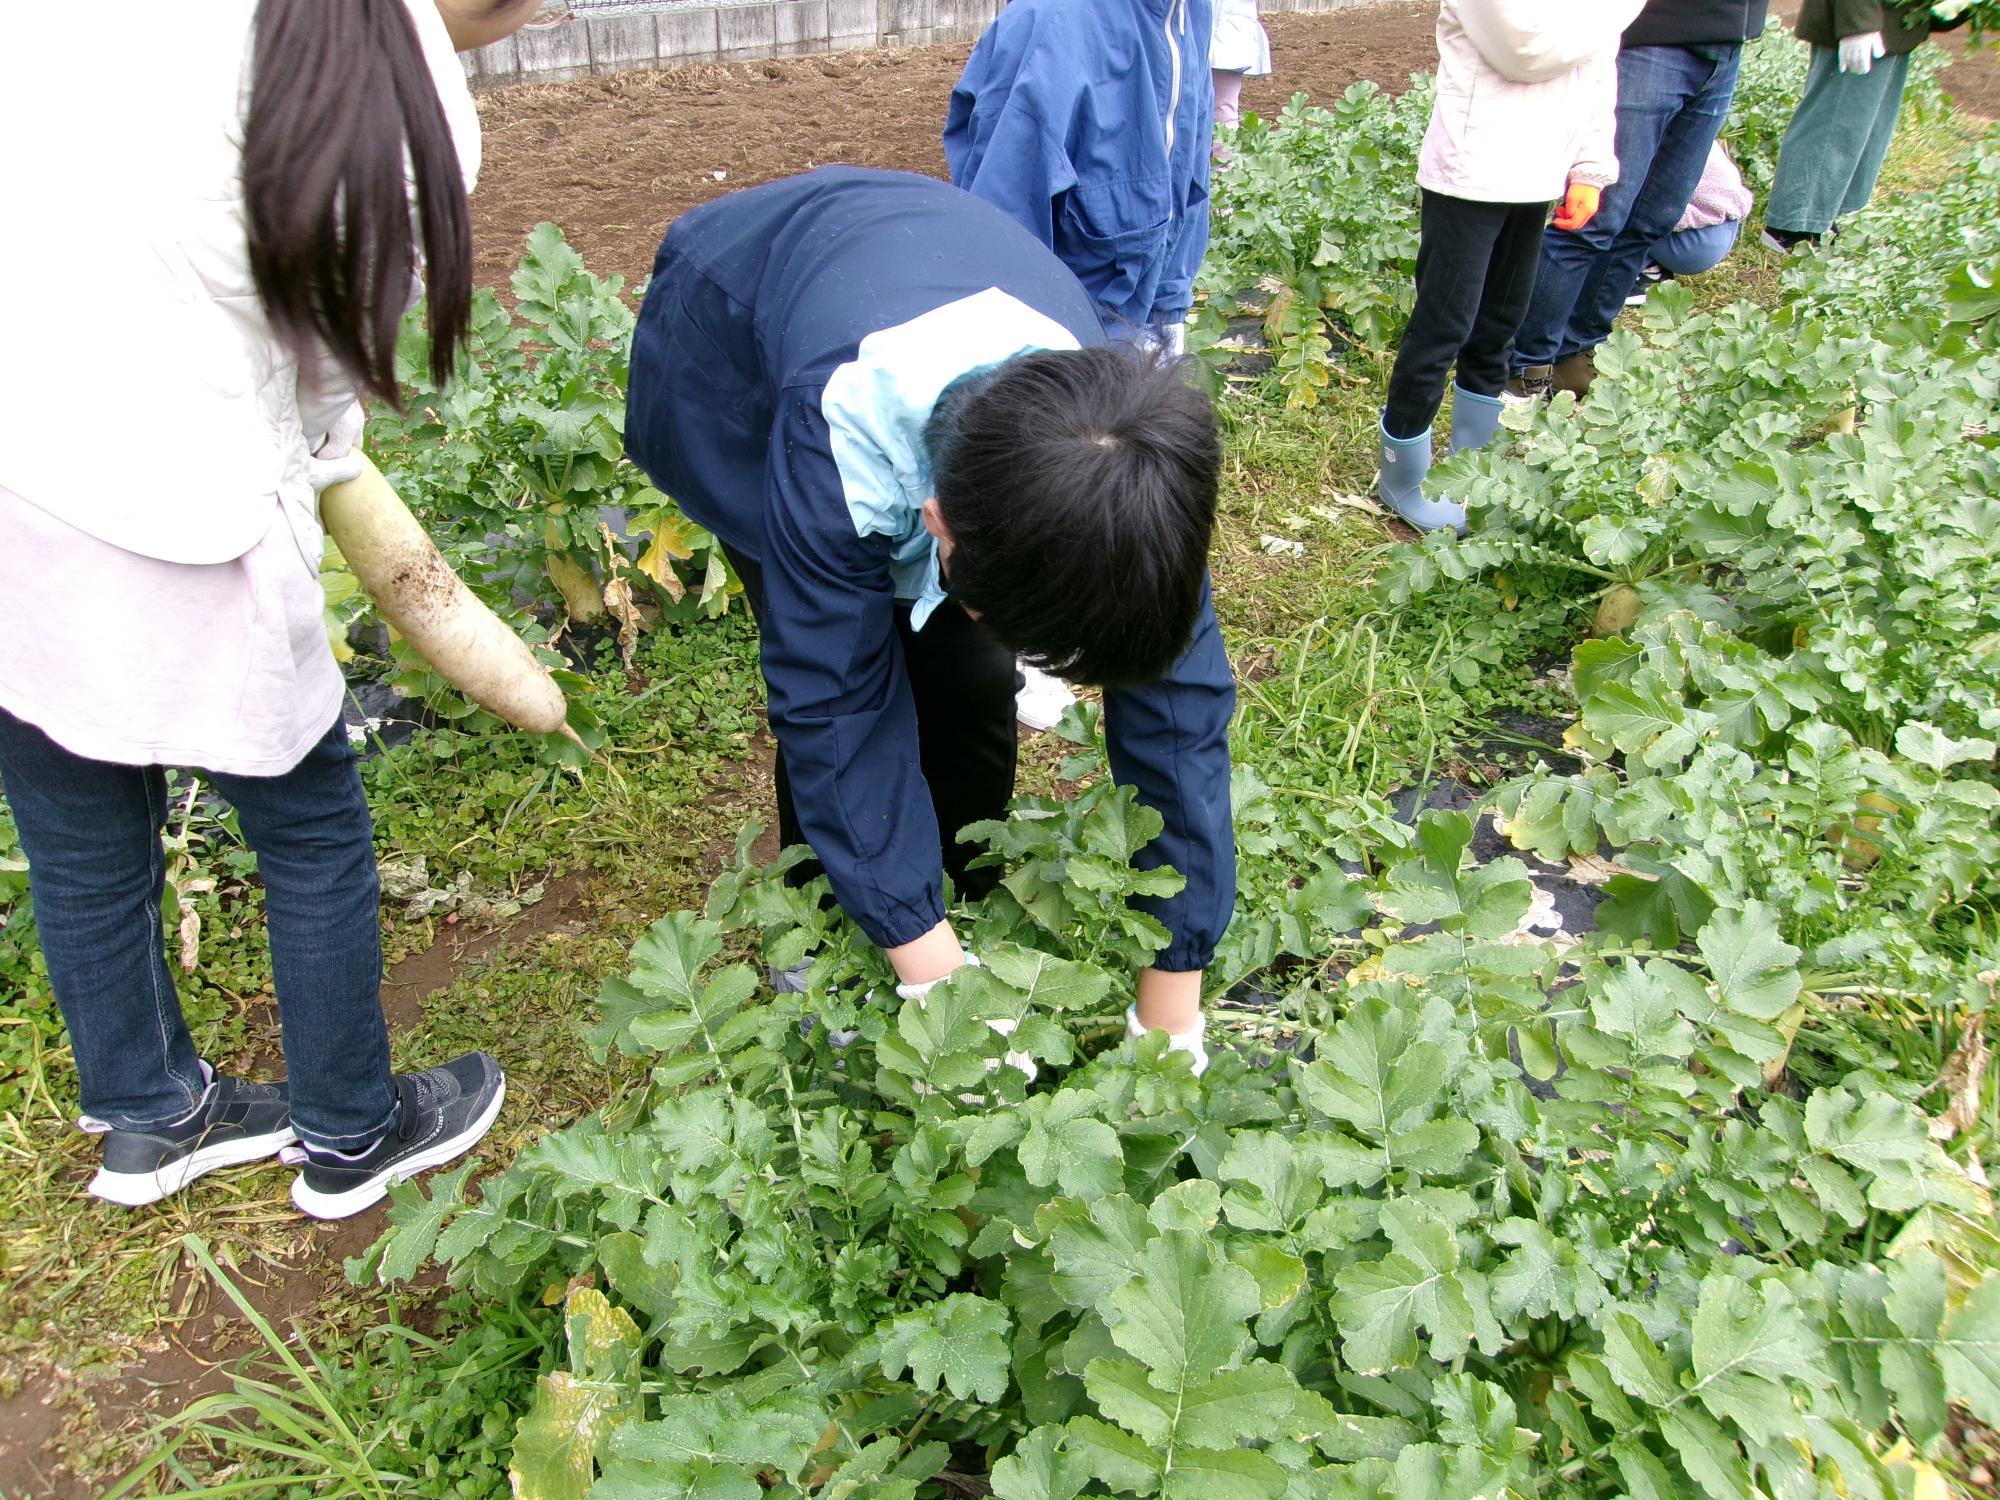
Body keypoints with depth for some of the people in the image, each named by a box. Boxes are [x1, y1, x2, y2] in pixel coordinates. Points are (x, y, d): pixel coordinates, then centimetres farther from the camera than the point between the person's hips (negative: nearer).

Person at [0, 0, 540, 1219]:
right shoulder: (415, 112, -10)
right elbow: (333, 350, -2)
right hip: (154, 506, -6)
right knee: (312, 825, 16)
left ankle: (149, 1116, 44)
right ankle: (352, 1138, 34)